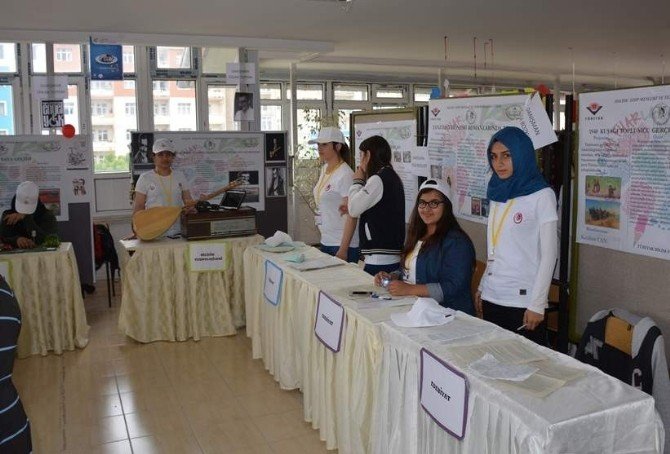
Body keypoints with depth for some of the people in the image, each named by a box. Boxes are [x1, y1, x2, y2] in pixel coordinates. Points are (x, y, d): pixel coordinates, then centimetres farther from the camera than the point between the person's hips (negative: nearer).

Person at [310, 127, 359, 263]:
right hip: (326, 242, 8)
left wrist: (343, 250, -20)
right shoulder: (324, 169, 9)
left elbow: (351, 216, -18)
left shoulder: (345, 174, -16)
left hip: (342, 245, -8)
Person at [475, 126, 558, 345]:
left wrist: (537, 304, -13)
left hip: (523, 301, -5)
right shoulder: (498, 194, 11)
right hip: (492, 298, 6)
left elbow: (548, 255, -9)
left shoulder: (542, 195, -7)